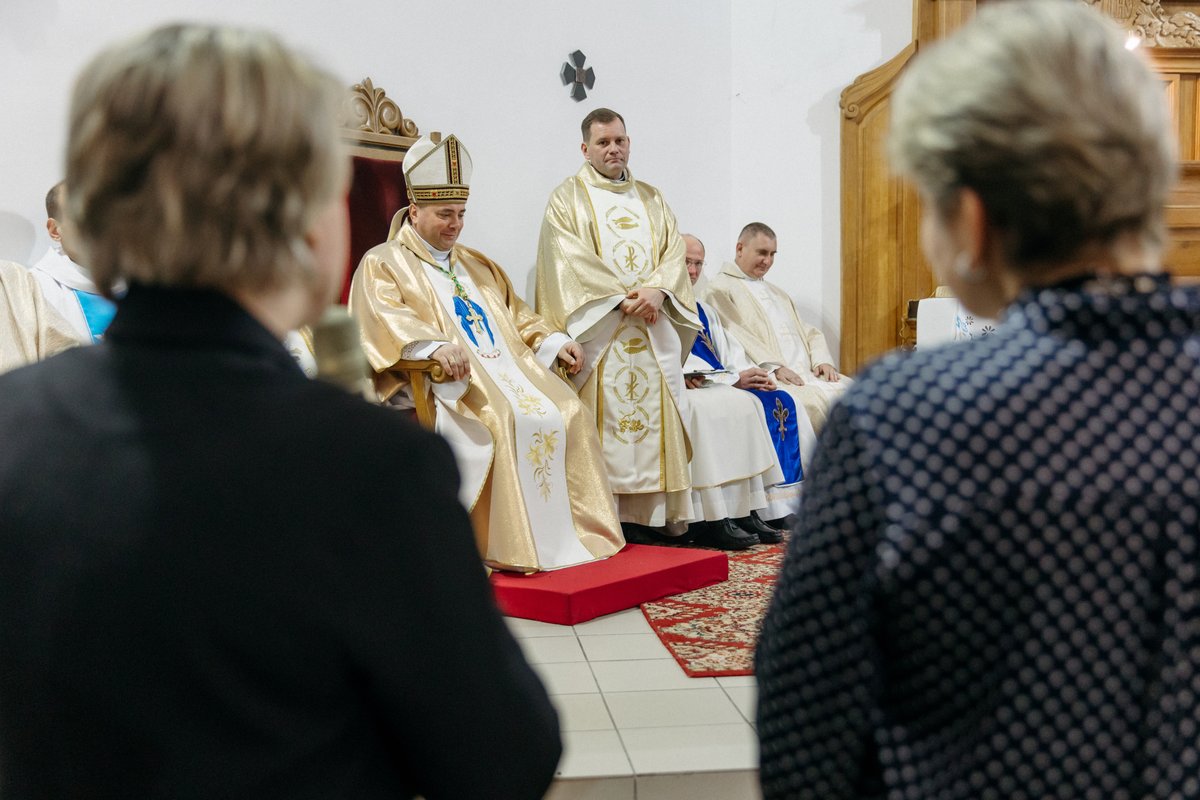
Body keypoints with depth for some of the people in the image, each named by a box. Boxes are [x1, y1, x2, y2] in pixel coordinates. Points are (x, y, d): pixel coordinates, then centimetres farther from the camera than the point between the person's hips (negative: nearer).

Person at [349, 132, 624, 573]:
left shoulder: (476, 264, 27)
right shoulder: (383, 263, 3)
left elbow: (514, 314, 30)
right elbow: (386, 319, -16)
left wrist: (555, 341, 12)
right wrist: (435, 346, -35)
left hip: (507, 368, 8)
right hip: (451, 380, -7)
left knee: (567, 414, -13)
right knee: (506, 422, -33)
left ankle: (574, 531, -8)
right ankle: (507, 545, -27)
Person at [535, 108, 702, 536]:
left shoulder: (651, 197, 21)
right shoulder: (568, 197, 6)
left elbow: (674, 250, 10)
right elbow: (570, 258, -7)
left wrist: (657, 290, -10)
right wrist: (622, 297, -15)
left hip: (653, 327, 4)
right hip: (598, 325, -4)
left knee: (659, 414, 0)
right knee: (603, 417, -9)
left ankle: (663, 511, 2)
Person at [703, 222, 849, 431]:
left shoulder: (778, 293, 31)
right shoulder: (721, 288, 4)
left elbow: (809, 332, 23)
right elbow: (735, 336, -11)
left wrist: (822, 360, 2)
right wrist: (774, 367, -21)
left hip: (807, 374, 8)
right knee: (813, 403, -32)